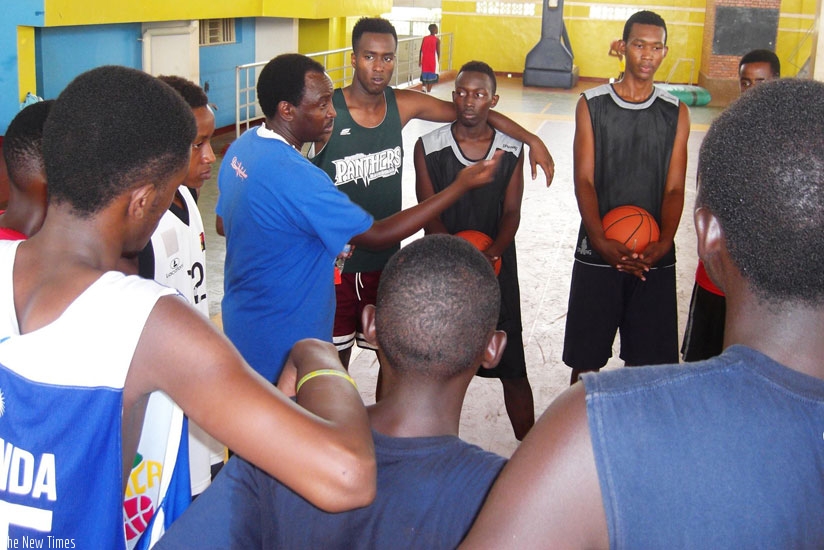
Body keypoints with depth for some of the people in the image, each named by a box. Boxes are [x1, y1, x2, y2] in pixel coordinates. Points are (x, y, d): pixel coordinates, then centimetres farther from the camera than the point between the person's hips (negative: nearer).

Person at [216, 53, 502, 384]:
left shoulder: (243, 147, -2)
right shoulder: (294, 177, -31)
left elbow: (225, 223, 12)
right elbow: (377, 236, -23)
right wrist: (461, 186, -21)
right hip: (282, 341, -9)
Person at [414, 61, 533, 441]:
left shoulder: (512, 150, 3)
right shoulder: (428, 148, -1)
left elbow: (511, 212, -1)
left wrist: (492, 253, -21)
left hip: (497, 268, 1)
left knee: (513, 368, 2)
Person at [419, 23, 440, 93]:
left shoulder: (424, 38, 3)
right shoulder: (437, 40, -7)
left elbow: (421, 51, 2)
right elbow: (438, 52, -6)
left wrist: (419, 61, 8)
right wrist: (438, 61, 7)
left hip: (424, 60, 3)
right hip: (432, 61, -3)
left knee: (425, 74, 15)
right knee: (431, 76, 4)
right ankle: (428, 91, 4)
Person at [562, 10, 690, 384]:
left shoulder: (676, 113, 5)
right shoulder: (592, 105, 1)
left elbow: (674, 189, 2)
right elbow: (584, 181, -4)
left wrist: (663, 243, -16)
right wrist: (601, 242, -19)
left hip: (655, 257, 1)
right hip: (597, 253, -1)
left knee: (648, 361, 6)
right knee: (585, 360, 5)